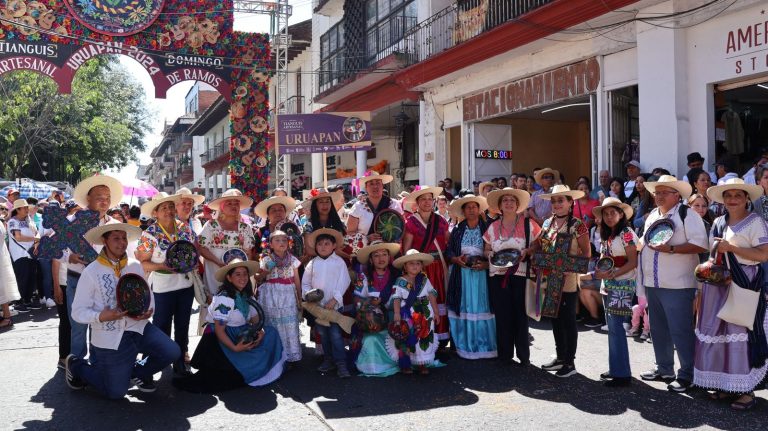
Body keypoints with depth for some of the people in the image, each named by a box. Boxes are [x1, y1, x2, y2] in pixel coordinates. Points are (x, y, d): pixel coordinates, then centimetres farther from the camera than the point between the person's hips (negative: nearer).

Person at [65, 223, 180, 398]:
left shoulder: (135, 265, 4)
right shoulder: (91, 272, -10)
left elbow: (147, 294, 14)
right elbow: (78, 311, -9)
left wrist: (149, 310, -9)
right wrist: (101, 317, -27)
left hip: (138, 326, 4)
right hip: (109, 337, -4)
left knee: (172, 351, -17)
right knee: (116, 392, 1)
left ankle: (138, 371, 15)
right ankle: (77, 365, 28)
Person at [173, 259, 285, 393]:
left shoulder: (247, 296, 7)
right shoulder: (223, 298, -18)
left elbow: (255, 319, 6)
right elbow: (219, 329, -21)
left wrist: (260, 331, -18)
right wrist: (235, 348, -32)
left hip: (240, 335, 8)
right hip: (220, 339, -8)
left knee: (270, 332, -4)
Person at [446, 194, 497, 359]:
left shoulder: (486, 229, 4)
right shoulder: (457, 230, 10)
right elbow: (448, 252, 8)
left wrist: (486, 264, -14)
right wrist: (456, 259, -11)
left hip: (481, 274, -1)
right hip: (461, 275, 1)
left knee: (481, 308, -3)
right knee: (463, 308, 0)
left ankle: (484, 346, 7)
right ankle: (464, 346, 9)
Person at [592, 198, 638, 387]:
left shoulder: (626, 233, -11)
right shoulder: (606, 236, 13)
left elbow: (632, 262, -15)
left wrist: (611, 275, -20)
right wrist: (599, 271, -1)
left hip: (622, 285, -8)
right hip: (608, 286, 8)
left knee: (615, 326, -10)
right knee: (613, 326, 11)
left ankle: (622, 373, -5)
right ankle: (615, 369, 20)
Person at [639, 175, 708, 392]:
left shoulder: (687, 215, -9)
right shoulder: (652, 216, 15)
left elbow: (700, 245, -17)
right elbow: (644, 242, 27)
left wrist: (670, 248, -25)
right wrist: (640, 245, 6)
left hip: (677, 286, -8)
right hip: (652, 284, 8)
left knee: (680, 331, -2)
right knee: (658, 330, 16)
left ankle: (686, 375, 9)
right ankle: (664, 369, 30)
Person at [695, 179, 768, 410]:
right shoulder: (718, 223, 16)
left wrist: (730, 248, -15)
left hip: (744, 285, -6)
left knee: (742, 332, -6)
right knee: (718, 331, 6)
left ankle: (747, 390, 1)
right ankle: (726, 385, 16)